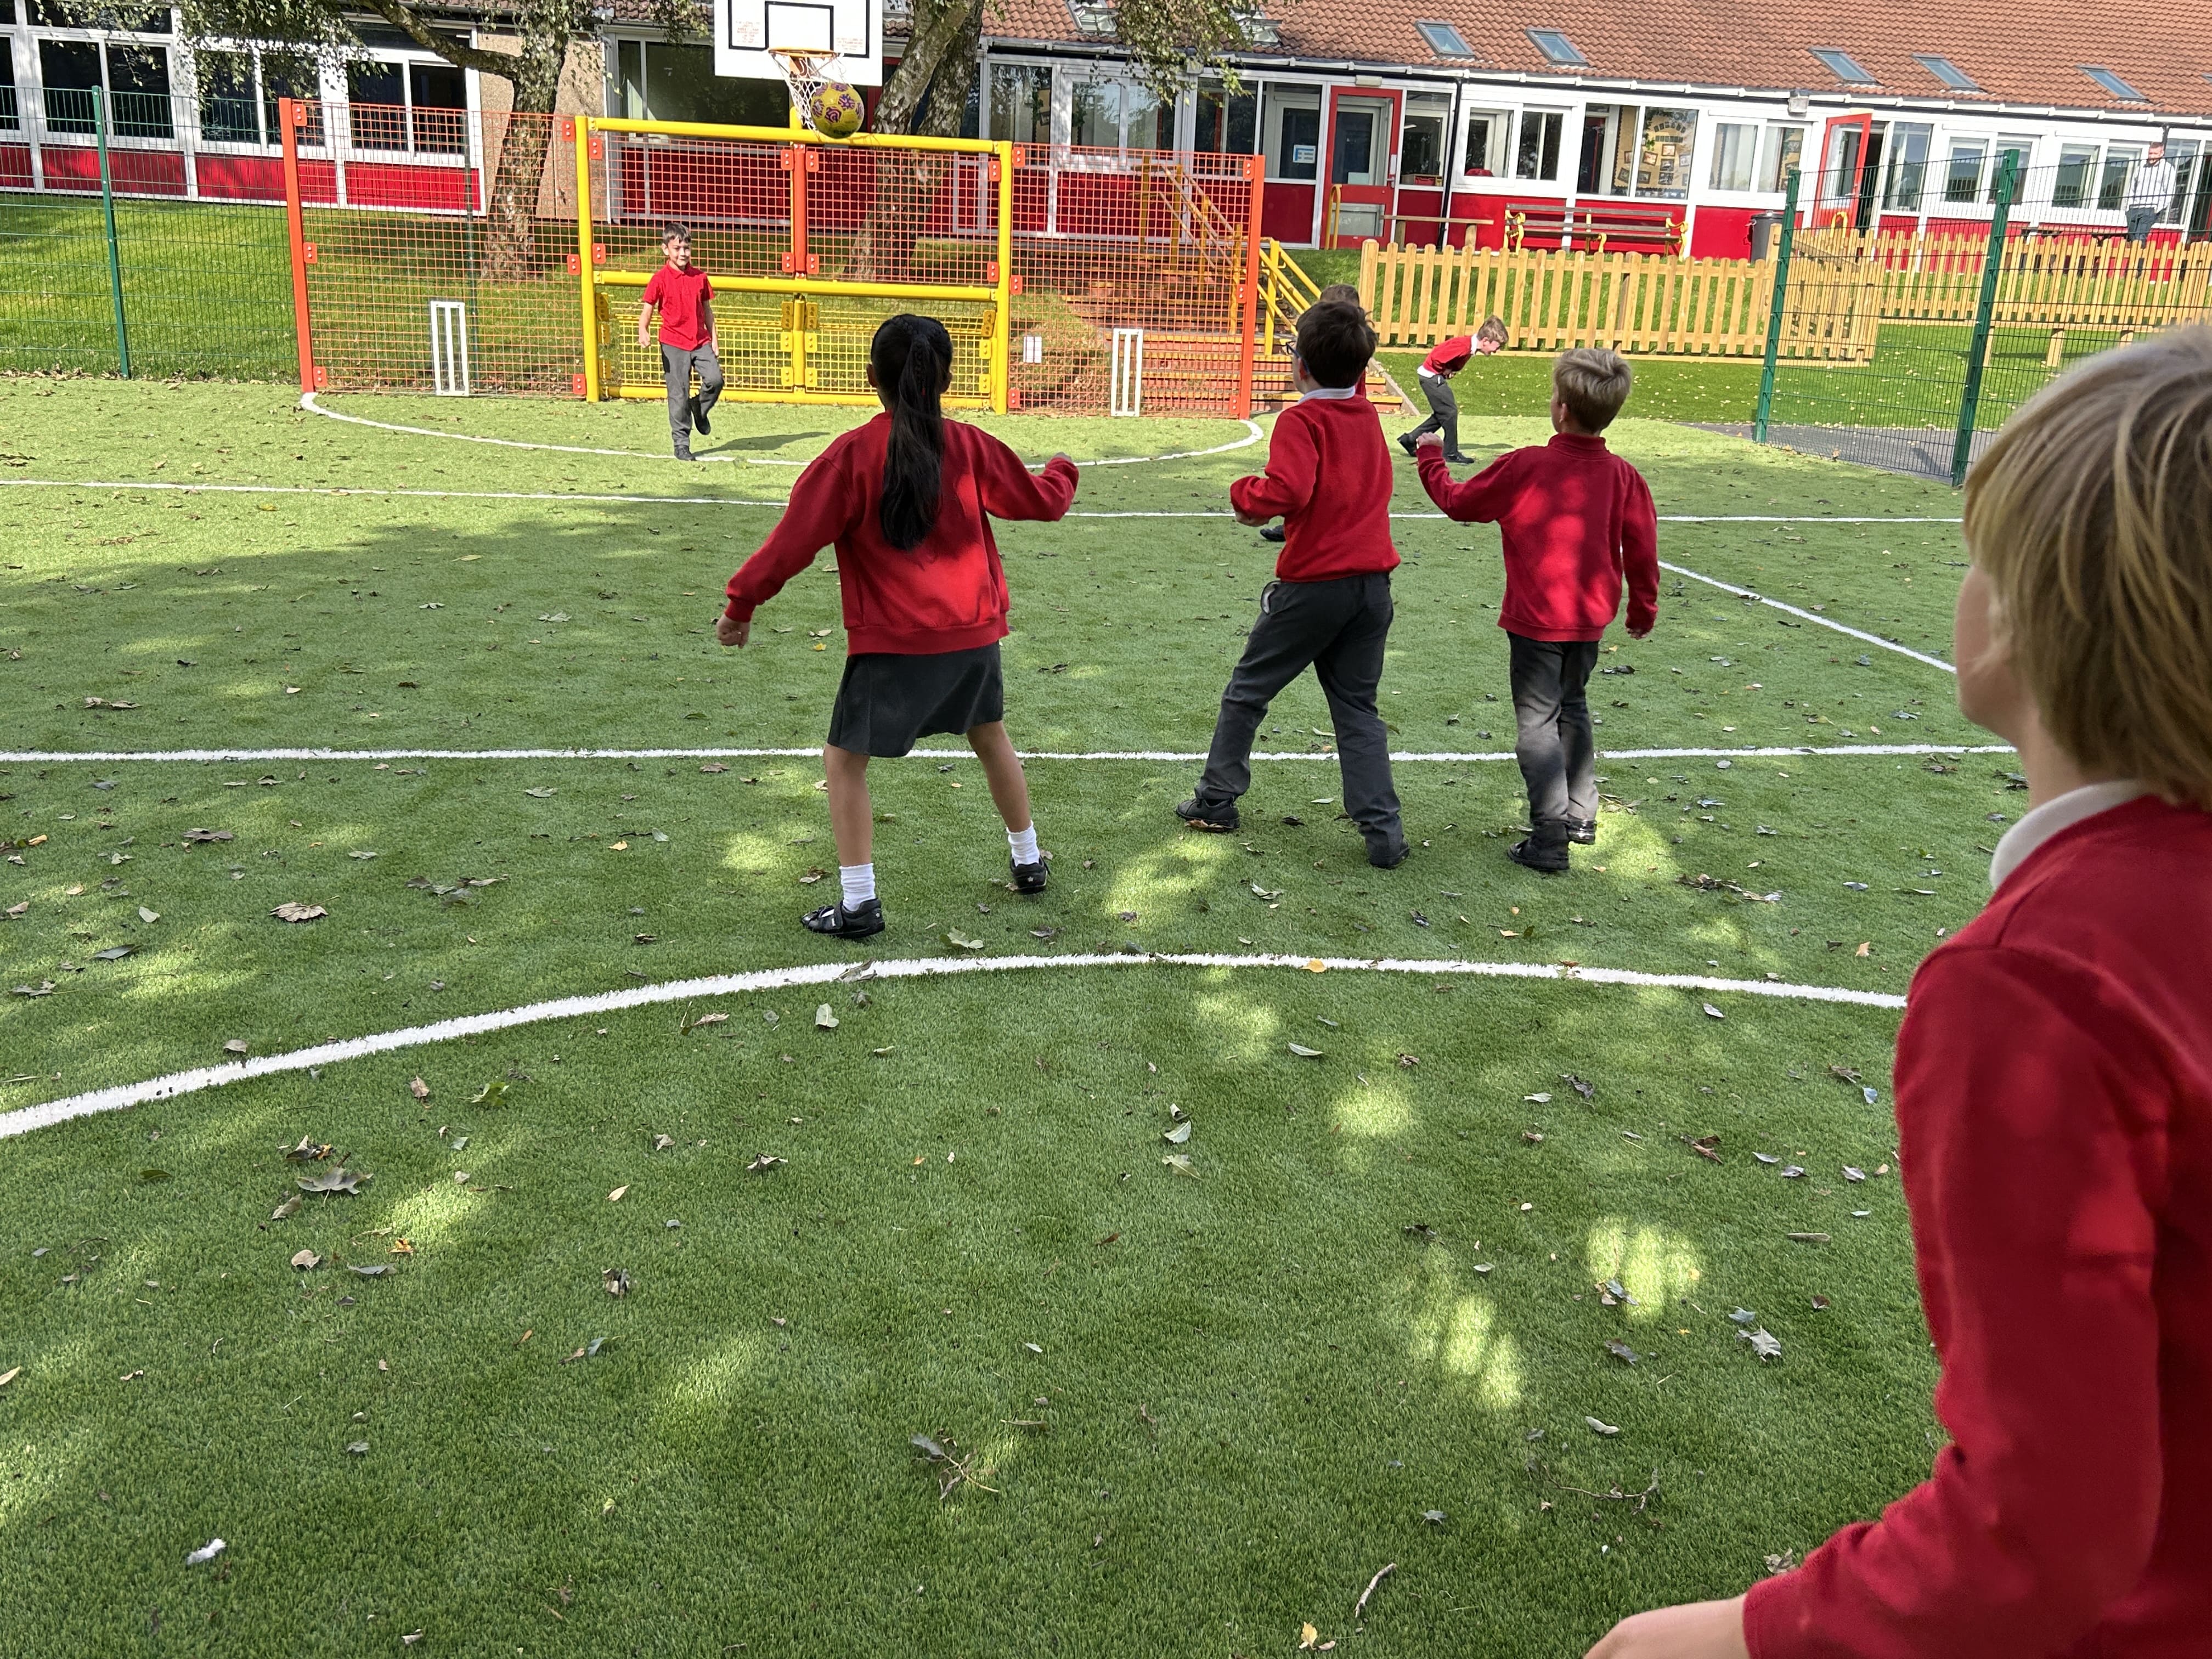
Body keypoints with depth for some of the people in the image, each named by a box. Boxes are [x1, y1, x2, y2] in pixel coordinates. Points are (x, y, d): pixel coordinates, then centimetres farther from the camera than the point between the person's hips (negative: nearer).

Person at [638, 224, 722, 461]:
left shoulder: (700, 277, 7)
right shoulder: (660, 279, -3)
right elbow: (647, 309, -2)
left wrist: (713, 341, 12)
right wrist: (643, 332, -21)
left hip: (701, 341, 3)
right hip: (674, 345, -3)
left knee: (715, 379, -17)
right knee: (679, 393, -2)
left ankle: (699, 409, 16)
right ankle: (681, 444, 8)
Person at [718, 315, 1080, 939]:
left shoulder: (851, 455, -10)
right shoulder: (970, 446, 1)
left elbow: (796, 537, -11)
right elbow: (1043, 501, 13)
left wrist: (741, 603, 0)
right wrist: (1062, 471, 36)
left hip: (892, 642, -5)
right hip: (975, 631, 5)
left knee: (844, 760, 8)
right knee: (991, 736, 27)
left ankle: (858, 904, 3)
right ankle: (1028, 862, 40)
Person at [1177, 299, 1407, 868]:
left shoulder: (1301, 420, -11)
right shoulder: (1368, 415, 10)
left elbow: (1285, 491, -27)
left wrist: (1245, 494, -8)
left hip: (1314, 583, -6)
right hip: (1374, 581, 6)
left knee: (1247, 691, 13)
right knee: (1357, 707, 11)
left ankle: (1216, 801, 23)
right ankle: (1383, 830, 3)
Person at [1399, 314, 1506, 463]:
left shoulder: (1470, 344, 4)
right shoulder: (1463, 346, -26)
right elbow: (1437, 358, -30)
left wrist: (1450, 370, 2)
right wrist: (1446, 371, -12)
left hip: (1436, 377, 10)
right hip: (1432, 376, -10)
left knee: (1443, 414, 14)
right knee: (1450, 412, -7)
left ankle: (1410, 439, 20)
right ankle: (1451, 453, 1)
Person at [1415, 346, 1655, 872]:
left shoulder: (1524, 468, -16)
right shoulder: (1623, 476, -4)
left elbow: (1458, 502, -3)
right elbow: (1642, 548, 3)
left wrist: (1431, 457, 15)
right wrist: (1643, 607, 19)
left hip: (1536, 620, -5)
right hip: (1590, 618, 5)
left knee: (1537, 721, 0)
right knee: (1572, 711, 23)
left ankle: (1549, 838, -3)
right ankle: (1580, 814, 33)